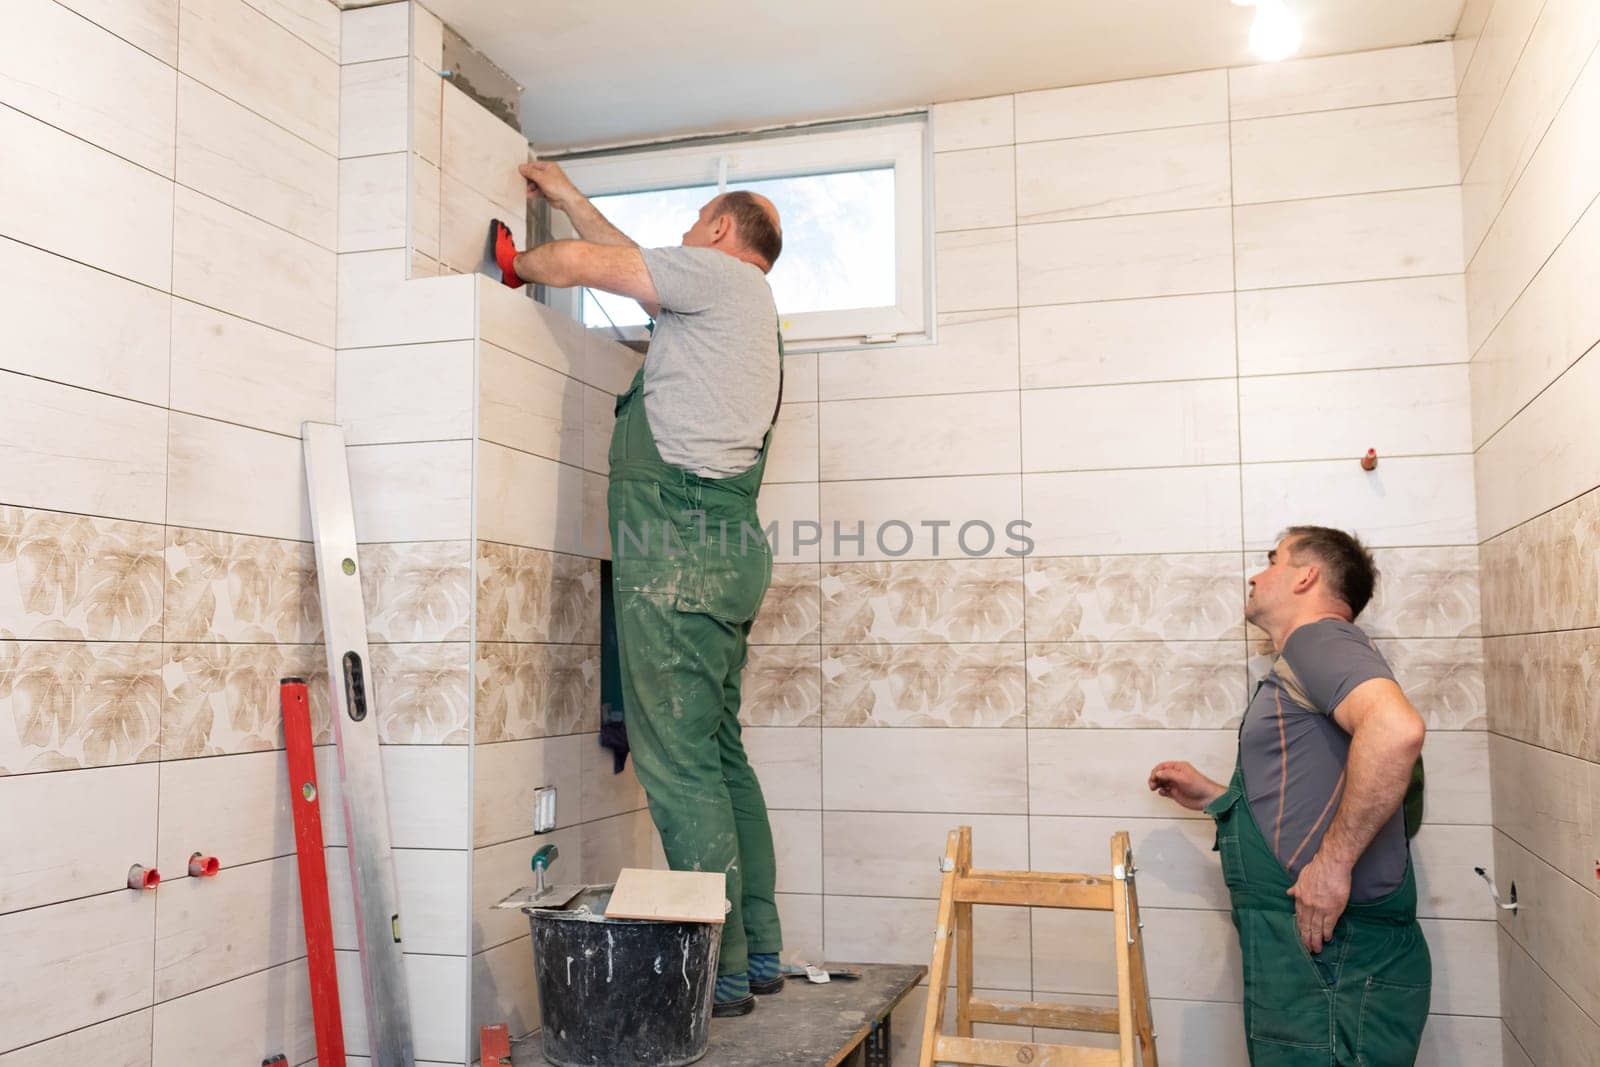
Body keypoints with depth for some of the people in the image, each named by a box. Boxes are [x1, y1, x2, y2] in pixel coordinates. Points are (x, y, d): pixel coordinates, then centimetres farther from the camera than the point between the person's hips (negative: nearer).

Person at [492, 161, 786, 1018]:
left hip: (678, 549, -9)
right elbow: (633, 260, 39)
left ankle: (720, 973, -5)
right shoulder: (744, 305, 27)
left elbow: (586, 261, -3)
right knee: (720, 756, 11)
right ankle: (757, 955, 16)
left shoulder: (722, 274, 2)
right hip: (723, 554, 9)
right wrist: (569, 198, 46)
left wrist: (519, 263, 17)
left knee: (679, 763, -9)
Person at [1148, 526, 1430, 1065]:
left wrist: (1332, 863, -27)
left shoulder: (1319, 637, -9)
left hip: (1333, 957, -10)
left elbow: (1396, 728, -30)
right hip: (1303, 953, 10)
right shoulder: (1297, 672, 22)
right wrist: (1212, 796, 22)